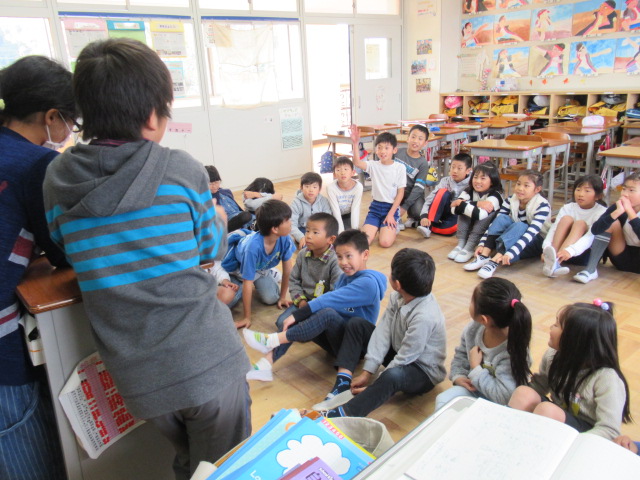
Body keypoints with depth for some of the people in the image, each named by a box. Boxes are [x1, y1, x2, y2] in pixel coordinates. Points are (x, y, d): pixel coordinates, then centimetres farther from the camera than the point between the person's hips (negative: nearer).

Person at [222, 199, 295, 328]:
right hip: (236, 268, -4)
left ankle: (271, 275, 15)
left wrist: (283, 297, -5)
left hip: (261, 267, 4)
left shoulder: (285, 239, -30)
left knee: (271, 299, -15)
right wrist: (247, 318, -30)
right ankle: (239, 285, 11)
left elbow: (287, 268, -13)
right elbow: (248, 283, -36)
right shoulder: (253, 246, -44)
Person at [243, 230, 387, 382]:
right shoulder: (345, 276, 10)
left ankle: (272, 340, -28)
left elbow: (330, 300, -25)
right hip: (337, 337, 8)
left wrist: (297, 315, -26)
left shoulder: (368, 282, -18)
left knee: (328, 313, -33)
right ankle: (265, 364, -22)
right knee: (297, 322, -11)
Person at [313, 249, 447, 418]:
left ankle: (342, 414, -42)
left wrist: (373, 387, -21)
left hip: (424, 372, -8)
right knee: (356, 325, 1)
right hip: (399, 353, 8)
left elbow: (404, 359, -28)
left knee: (393, 375, -43)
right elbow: (383, 331, -11)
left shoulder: (425, 317, -33)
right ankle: (343, 384, -10)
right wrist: (367, 372, -14)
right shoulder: (398, 297, -11)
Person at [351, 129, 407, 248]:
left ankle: (393, 228, 14)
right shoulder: (373, 166, 0)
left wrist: (391, 214, -10)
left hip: (392, 207, -2)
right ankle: (378, 227, 18)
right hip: (375, 207, 2)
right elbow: (357, 162, -21)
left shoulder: (400, 168, -4)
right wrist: (355, 143, -35)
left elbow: (400, 193, -4)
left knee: (385, 242, -20)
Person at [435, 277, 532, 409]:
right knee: (443, 400, -15)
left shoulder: (512, 351, -30)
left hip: (498, 404, -6)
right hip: (473, 388, 6)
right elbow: (461, 355, 8)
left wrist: (476, 369, -25)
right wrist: (458, 376, -8)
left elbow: (504, 396, -30)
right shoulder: (473, 329, -12)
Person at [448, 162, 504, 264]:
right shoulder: (469, 191, -7)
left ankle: (470, 247, -30)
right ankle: (461, 244, -20)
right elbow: (453, 209, -24)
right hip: (470, 228, 4)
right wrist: (477, 204, -33)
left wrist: (460, 204, -29)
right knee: (465, 209, -19)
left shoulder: (495, 195, -21)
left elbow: (479, 214, -38)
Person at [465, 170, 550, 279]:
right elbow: (494, 223, -11)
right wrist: (482, 244, -24)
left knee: (519, 225, -33)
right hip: (510, 241, 4)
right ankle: (484, 256, -35)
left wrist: (510, 254, -42)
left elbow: (531, 233, -31)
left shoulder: (542, 205, -20)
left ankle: (494, 261, -46)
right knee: (502, 218, -23)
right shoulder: (511, 200, -8)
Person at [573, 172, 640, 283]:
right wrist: (617, 212, -31)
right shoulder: (619, 207, -7)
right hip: (623, 260, 3)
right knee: (613, 223, -17)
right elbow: (595, 230, -23)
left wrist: (630, 211, -31)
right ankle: (590, 269, -23)